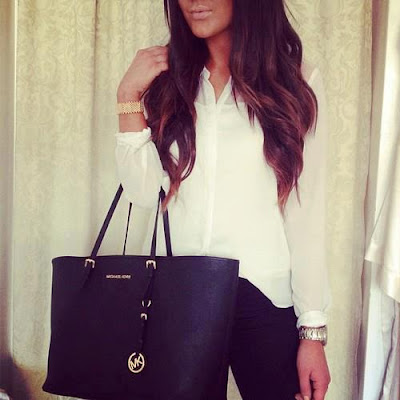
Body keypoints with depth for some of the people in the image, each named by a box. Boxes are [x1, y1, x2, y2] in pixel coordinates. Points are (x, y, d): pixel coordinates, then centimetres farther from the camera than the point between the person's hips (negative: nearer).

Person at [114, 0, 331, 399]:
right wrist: (129, 96, -8)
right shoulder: (167, 79, 7)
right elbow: (143, 193, -1)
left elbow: (307, 212, -4)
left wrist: (313, 329, -5)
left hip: (262, 293, -2)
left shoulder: (296, 82, -2)